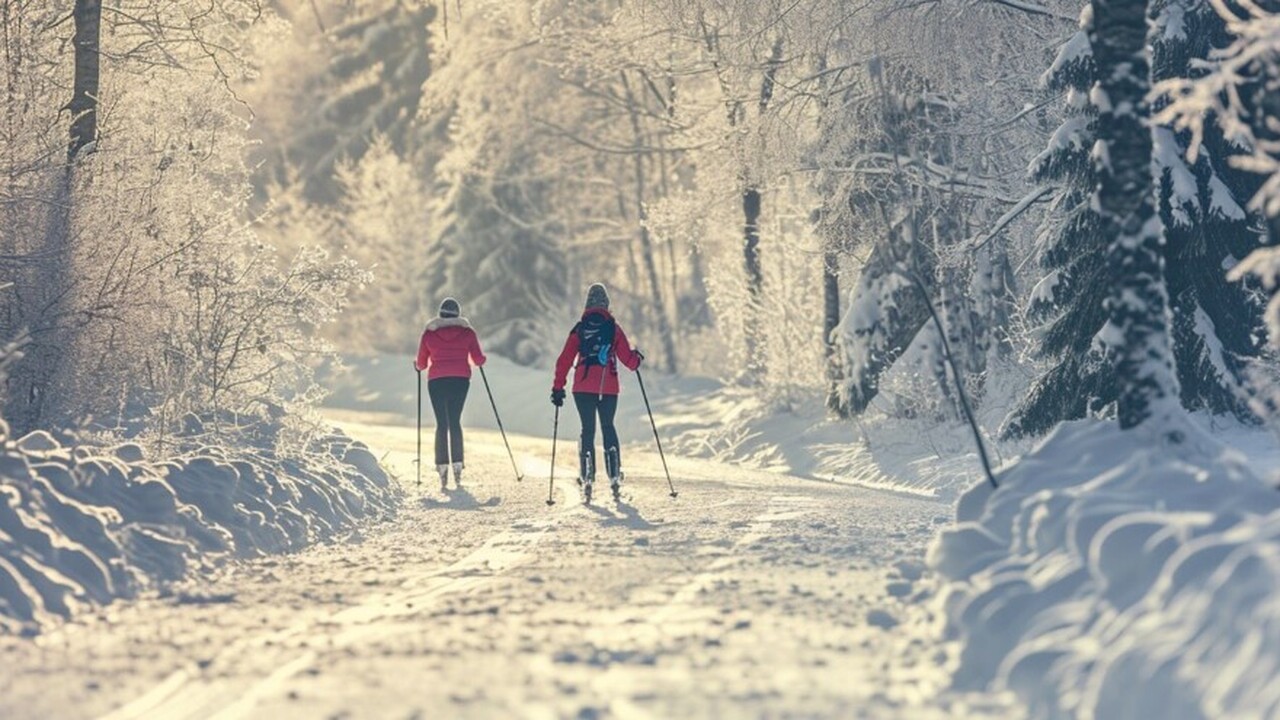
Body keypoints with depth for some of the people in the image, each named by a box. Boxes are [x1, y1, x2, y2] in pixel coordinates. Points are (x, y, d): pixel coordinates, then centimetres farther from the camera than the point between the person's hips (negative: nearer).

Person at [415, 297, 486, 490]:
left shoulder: (429, 333, 4)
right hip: (461, 380, 0)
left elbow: (421, 364, 7)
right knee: (455, 422, 7)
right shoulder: (467, 332, 4)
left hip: (437, 380, 0)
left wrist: (417, 366, 30)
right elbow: (478, 360, 4)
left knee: (442, 423, 3)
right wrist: (482, 359, 27)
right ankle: (457, 465, -7)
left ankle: (442, 468, -6)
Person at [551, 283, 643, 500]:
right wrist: (637, 358, 23)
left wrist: (557, 387, 4)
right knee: (608, 427, 14)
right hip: (609, 388, 0)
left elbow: (565, 360, -1)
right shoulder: (613, 328, 0)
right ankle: (614, 476, 4)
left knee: (588, 429, 7)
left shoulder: (579, 329, 1)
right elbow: (628, 359, 0)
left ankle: (587, 477, -6)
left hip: (583, 388, 0)